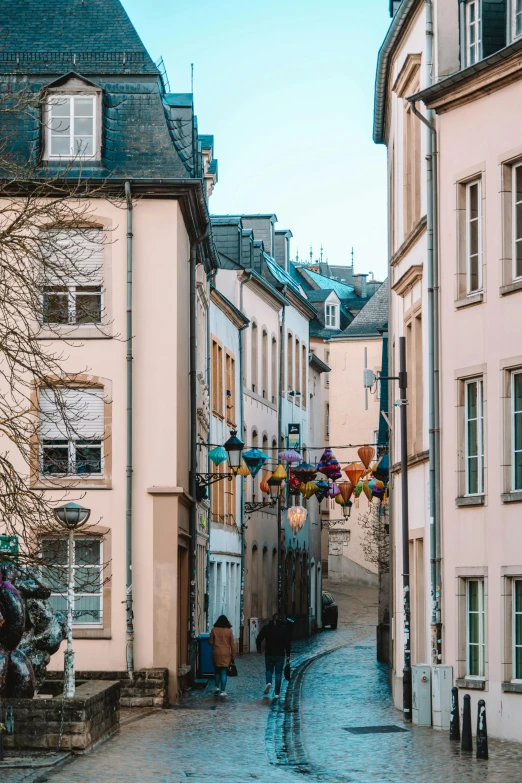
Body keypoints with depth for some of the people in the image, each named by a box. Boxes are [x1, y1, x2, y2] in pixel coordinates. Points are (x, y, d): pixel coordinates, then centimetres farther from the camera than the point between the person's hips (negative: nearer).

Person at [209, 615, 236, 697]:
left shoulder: (214, 630, -3)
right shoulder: (229, 631, -5)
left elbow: (210, 642, 3)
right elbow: (232, 644, -3)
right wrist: (233, 656, 4)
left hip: (216, 653, 1)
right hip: (226, 654, -1)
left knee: (217, 671, 20)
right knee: (224, 672, 3)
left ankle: (217, 687, 16)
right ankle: (223, 691, -1)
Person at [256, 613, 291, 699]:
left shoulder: (266, 628, -1)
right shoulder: (284, 628, -1)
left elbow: (258, 640, -1)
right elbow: (287, 642, -2)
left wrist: (259, 650, 14)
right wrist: (288, 654, 4)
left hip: (269, 654, 0)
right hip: (280, 655, 0)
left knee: (269, 670, 17)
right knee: (278, 673, 6)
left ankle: (268, 682, -13)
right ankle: (277, 693, 3)